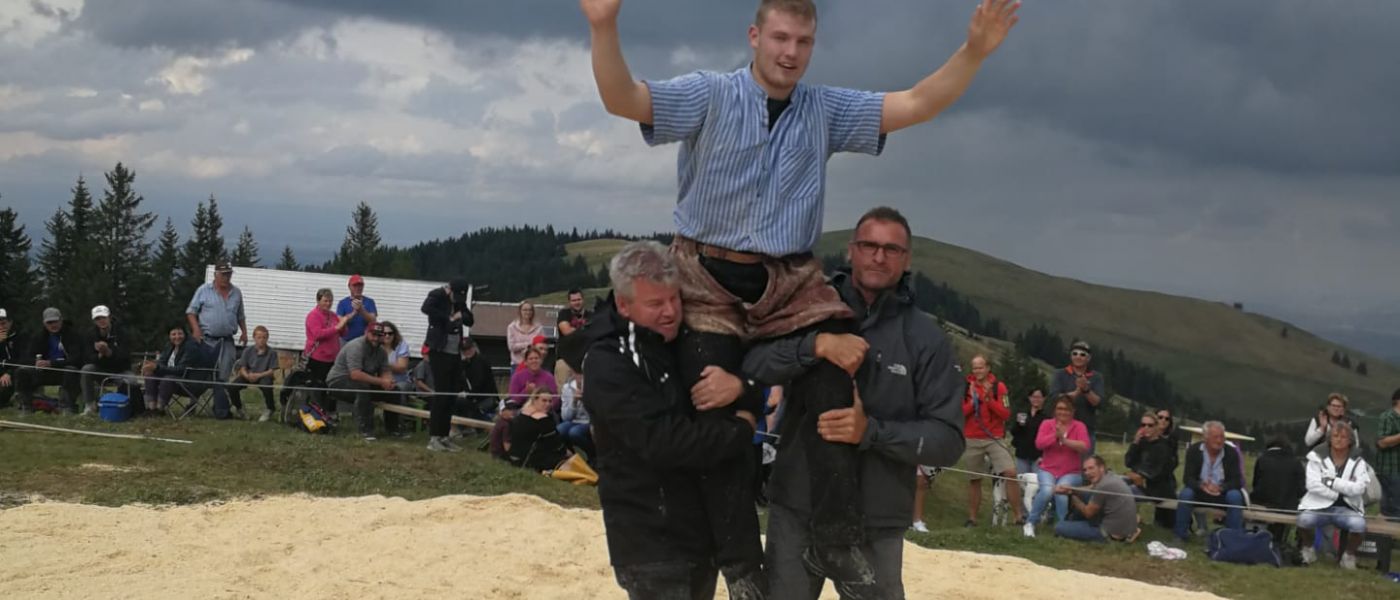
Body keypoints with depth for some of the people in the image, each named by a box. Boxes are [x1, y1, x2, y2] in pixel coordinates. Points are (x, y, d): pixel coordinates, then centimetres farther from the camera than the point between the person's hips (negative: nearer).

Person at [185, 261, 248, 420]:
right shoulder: (204, 290, 2)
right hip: (206, 339, -2)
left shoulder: (236, 293, 13)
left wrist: (244, 332, 10)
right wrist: (195, 329, -11)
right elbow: (191, 311, 2)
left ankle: (221, 410, -8)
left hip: (226, 341, 2)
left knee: (223, 376, -6)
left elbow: (240, 316, 23)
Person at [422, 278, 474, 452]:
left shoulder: (459, 300, 11)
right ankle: (433, 437, -6)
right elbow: (425, 308, -30)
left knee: (452, 395, 6)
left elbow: (470, 321, 12)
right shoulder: (437, 295, -9)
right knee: (441, 393, -9)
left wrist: (462, 315, -10)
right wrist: (448, 318, -24)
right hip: (440, 351, -7)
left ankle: (444, 435, 12)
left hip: (455, 353, 7)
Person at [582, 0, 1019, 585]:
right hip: (711, 279, -2)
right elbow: (623, 100, -16)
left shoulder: (828, 111, 7)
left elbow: (917, 104, 1)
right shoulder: (709, 96, -3)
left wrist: (974, 51, -14)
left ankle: (838, 540, -10)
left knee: (838, 383, -16)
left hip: (794, 283, 3)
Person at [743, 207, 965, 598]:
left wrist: (871, 431, -21)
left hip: (876, 524, -1)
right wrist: (817, 345, -26)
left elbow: (948, 439, -6)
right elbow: (749, 364, -12)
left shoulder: (926, 338, -2)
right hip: (795, 511, 1)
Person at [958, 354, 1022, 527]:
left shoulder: (998, 387, 0)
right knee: (974, 480, 9)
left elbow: (1006, 414, -6)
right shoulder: (966, 387, 2)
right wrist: (973, 400, -16)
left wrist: (989, 399, -17)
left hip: (994, 439, -1)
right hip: (972, 440, 1)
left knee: (1011, 473, -17)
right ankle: (972, 518, 21)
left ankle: (1018, 517, -13)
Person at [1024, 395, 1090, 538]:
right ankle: (1030, 524, -15)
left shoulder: (1079, 426, 1)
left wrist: (1065, 440, -24)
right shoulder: (1047, 424, 6)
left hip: (1071, 473, -1)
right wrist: (1055, 436, -23)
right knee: (1047, 490, -30)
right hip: (1048, 470, 1)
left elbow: (1085, 447, -15)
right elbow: (1039, 443, -10)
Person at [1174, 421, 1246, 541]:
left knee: (1235, 496, -31)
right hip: (1199, 492, 0)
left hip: (1223, 493, 0)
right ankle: (1180, 536, -20)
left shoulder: (1232, 453, -7)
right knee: (1185, 494, -31)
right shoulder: (1193, 451, -6)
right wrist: (1202, 486, -35)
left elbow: (1237, 481, -13)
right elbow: (1187, 478, -12)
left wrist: (1220, 488, -34)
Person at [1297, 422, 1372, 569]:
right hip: (1320, 506, -1)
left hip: (1346, 509, 1)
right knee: (1304, 519, -34)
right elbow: (1313, 485, -10)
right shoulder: (1317, 457, 3)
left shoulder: (1357, 462, 6)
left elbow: (1358, 489, -10)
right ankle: (1308, 549, 2)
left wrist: (1332, 481, -14)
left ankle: (1349, 555, 0)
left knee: (1359, 524, -33)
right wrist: (1338, 495, -11)